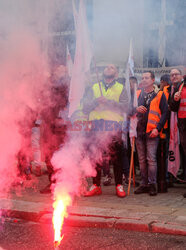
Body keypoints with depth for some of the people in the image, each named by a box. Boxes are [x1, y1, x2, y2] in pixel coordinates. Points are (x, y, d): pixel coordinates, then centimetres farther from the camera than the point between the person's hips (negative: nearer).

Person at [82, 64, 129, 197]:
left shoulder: (121, 88, 12)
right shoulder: (94, 88, 18)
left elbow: (125, 107, -4)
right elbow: (85, 107, 8)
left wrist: (108, 102, -12)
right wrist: (96, 101, -10)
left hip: (114, 126, -2)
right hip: (96, 125, 2)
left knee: (116, 156, -1)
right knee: (95, 156, 1)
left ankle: (119, 185, 7)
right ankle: (96, 185, 9)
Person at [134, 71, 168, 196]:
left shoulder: (160, 95, 2)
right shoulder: (138, 94, 14)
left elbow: (164, 113, -2)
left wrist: (157, 128, -11)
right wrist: (136, 109, -7)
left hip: (152, 132, -4)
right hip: (139, 131, 4)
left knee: (151, 159, -7)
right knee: (142, 159, 7)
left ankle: (152, 184, 0)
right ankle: (144, 183, 14)